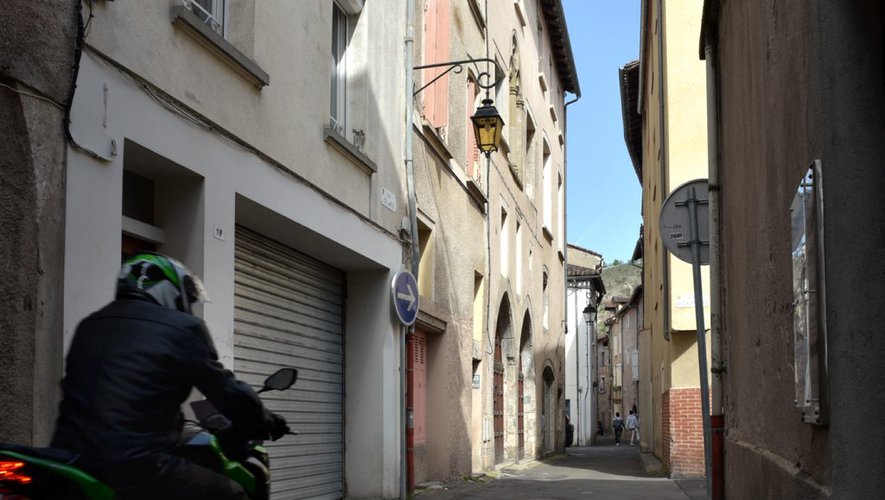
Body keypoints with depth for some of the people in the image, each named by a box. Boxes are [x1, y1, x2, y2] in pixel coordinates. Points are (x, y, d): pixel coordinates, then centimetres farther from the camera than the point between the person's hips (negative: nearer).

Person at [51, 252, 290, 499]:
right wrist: (266, 423, 22)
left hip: (68, 461, 7)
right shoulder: (183, 328, 0)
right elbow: (228, 392, 3)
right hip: (134, 467, -7)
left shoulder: (88, 325, 20)